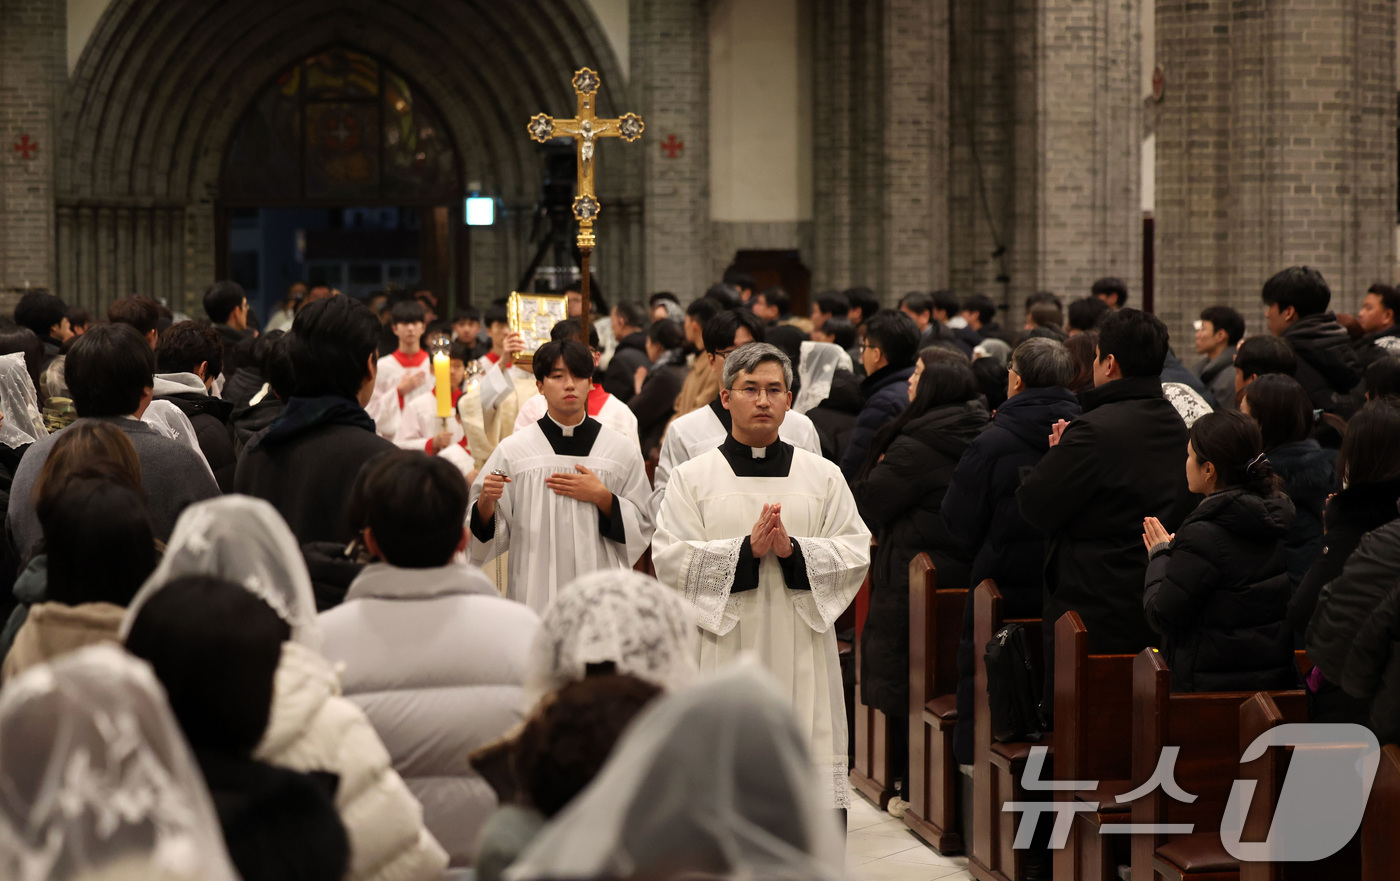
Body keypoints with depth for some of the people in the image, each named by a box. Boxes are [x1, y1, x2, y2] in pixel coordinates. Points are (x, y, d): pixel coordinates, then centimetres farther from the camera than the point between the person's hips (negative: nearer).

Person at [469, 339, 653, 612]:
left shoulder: (623, 450, 6)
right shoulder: (512, 450, 3)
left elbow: (641, 529, 7)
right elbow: (492, 532, 4)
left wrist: (602, 497, -6)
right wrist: (486, 502, -16)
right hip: (534, 591, -1)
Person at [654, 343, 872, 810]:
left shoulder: (823, 476, 10)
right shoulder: (692, 477, 6)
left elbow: (856, 552, 3)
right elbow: (670, 560, -4)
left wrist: (792, 550, -14)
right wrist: (747, 548, -15)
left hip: (800, 653, 1)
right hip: (724, 652, -1)